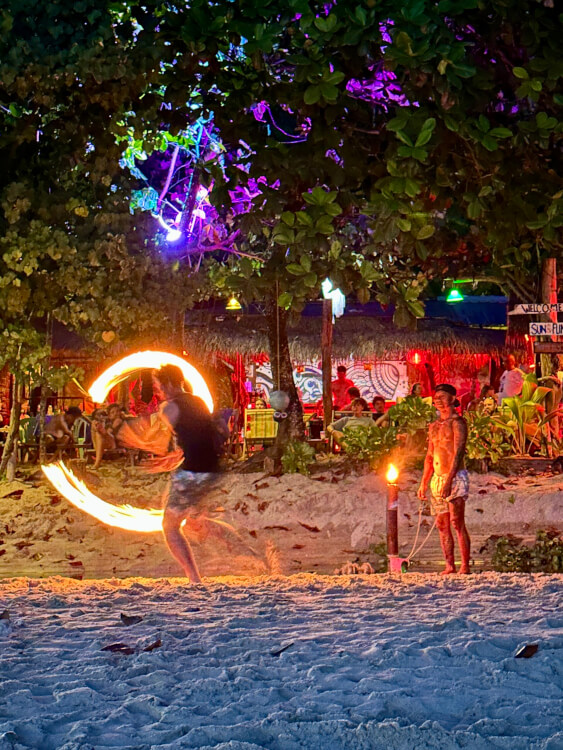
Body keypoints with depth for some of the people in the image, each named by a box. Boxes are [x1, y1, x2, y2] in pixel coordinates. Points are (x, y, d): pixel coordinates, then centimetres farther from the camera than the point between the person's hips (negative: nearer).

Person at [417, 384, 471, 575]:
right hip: (437, 479, 8)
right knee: (442, 525, 5)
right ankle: (449, 566, 8)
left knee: (457, 523, -10)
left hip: (455, 478, -8)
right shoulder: (434, 426, 18)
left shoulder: (457, 422, -6)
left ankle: (465, 566, -9)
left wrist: (449, 480, -22)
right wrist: (423, 484, 16)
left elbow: (458, 453, -14)